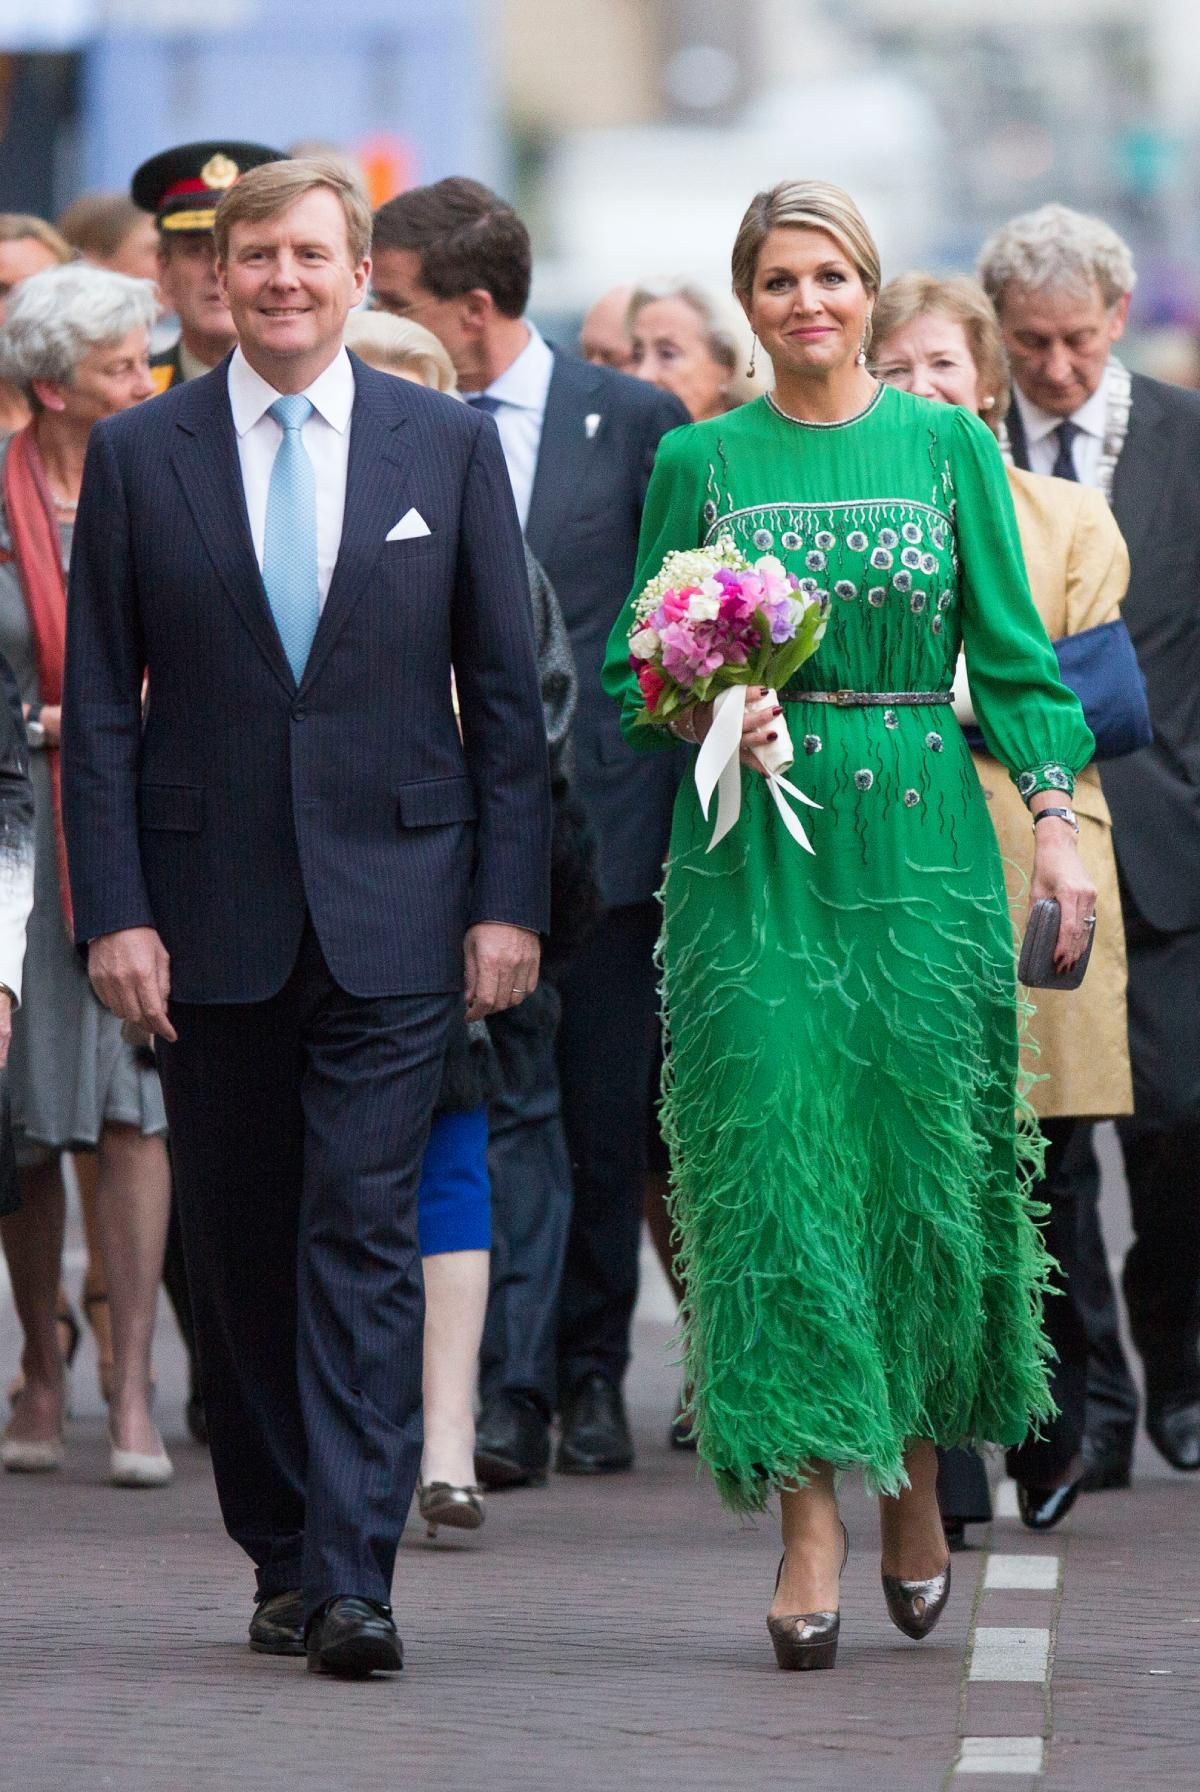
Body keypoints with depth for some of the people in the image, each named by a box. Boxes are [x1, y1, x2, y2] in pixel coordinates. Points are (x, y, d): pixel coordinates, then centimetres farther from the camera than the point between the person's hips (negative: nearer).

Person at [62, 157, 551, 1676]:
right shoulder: (137, 457, 4)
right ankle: (280, 1552, 19)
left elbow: (504, 687, 6)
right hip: (212, 909, 1)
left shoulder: (447, 446, 4)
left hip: (390, 906, -1)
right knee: (236, 1247, 7)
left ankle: (352, 1580, -13)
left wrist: (509, 898, -1)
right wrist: (113, 910, -5)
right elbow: (100, 706, 3)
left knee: (364, 1235, -9)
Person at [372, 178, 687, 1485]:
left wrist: (687, 808, 1)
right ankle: (513, 1390, -10)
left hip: (604, 809, 0)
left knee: (605, 1111, 7)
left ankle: (593, 1376, 20)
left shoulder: (636, 422, 0)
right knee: (506, 1105, -8)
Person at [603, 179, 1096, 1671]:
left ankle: (915, 1464, 22)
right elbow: (634, 668, 10)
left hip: (919, 834, 0)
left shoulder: (949, 446, 7)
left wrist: (1055, 824, -4)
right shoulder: (698, 461, 7)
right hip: (754, 845, 0)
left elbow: (1011, 654, 6)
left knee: (926, 1151, 1)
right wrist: (705, 718, -11)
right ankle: (809, 1519, -7)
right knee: (774, 1160, -7)